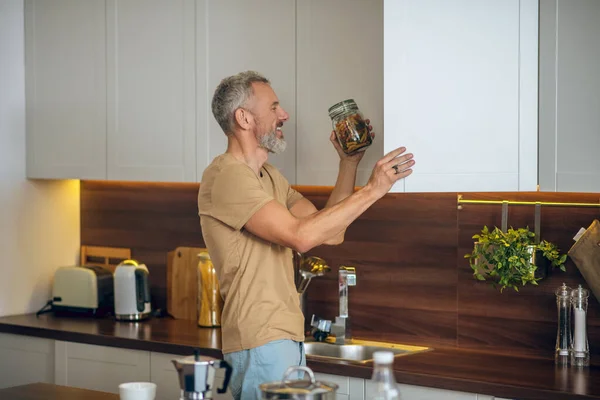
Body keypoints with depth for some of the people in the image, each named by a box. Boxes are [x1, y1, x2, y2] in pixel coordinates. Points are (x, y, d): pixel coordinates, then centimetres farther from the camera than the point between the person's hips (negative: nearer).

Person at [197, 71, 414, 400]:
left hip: (286, 337, 9)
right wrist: (372, 190, -19)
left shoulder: (270, 177, 17)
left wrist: (349, 163, 11)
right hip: (260, 344, -9)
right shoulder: (226, 175, -15)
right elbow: (299, 236, -24)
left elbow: (330, 232, 14)